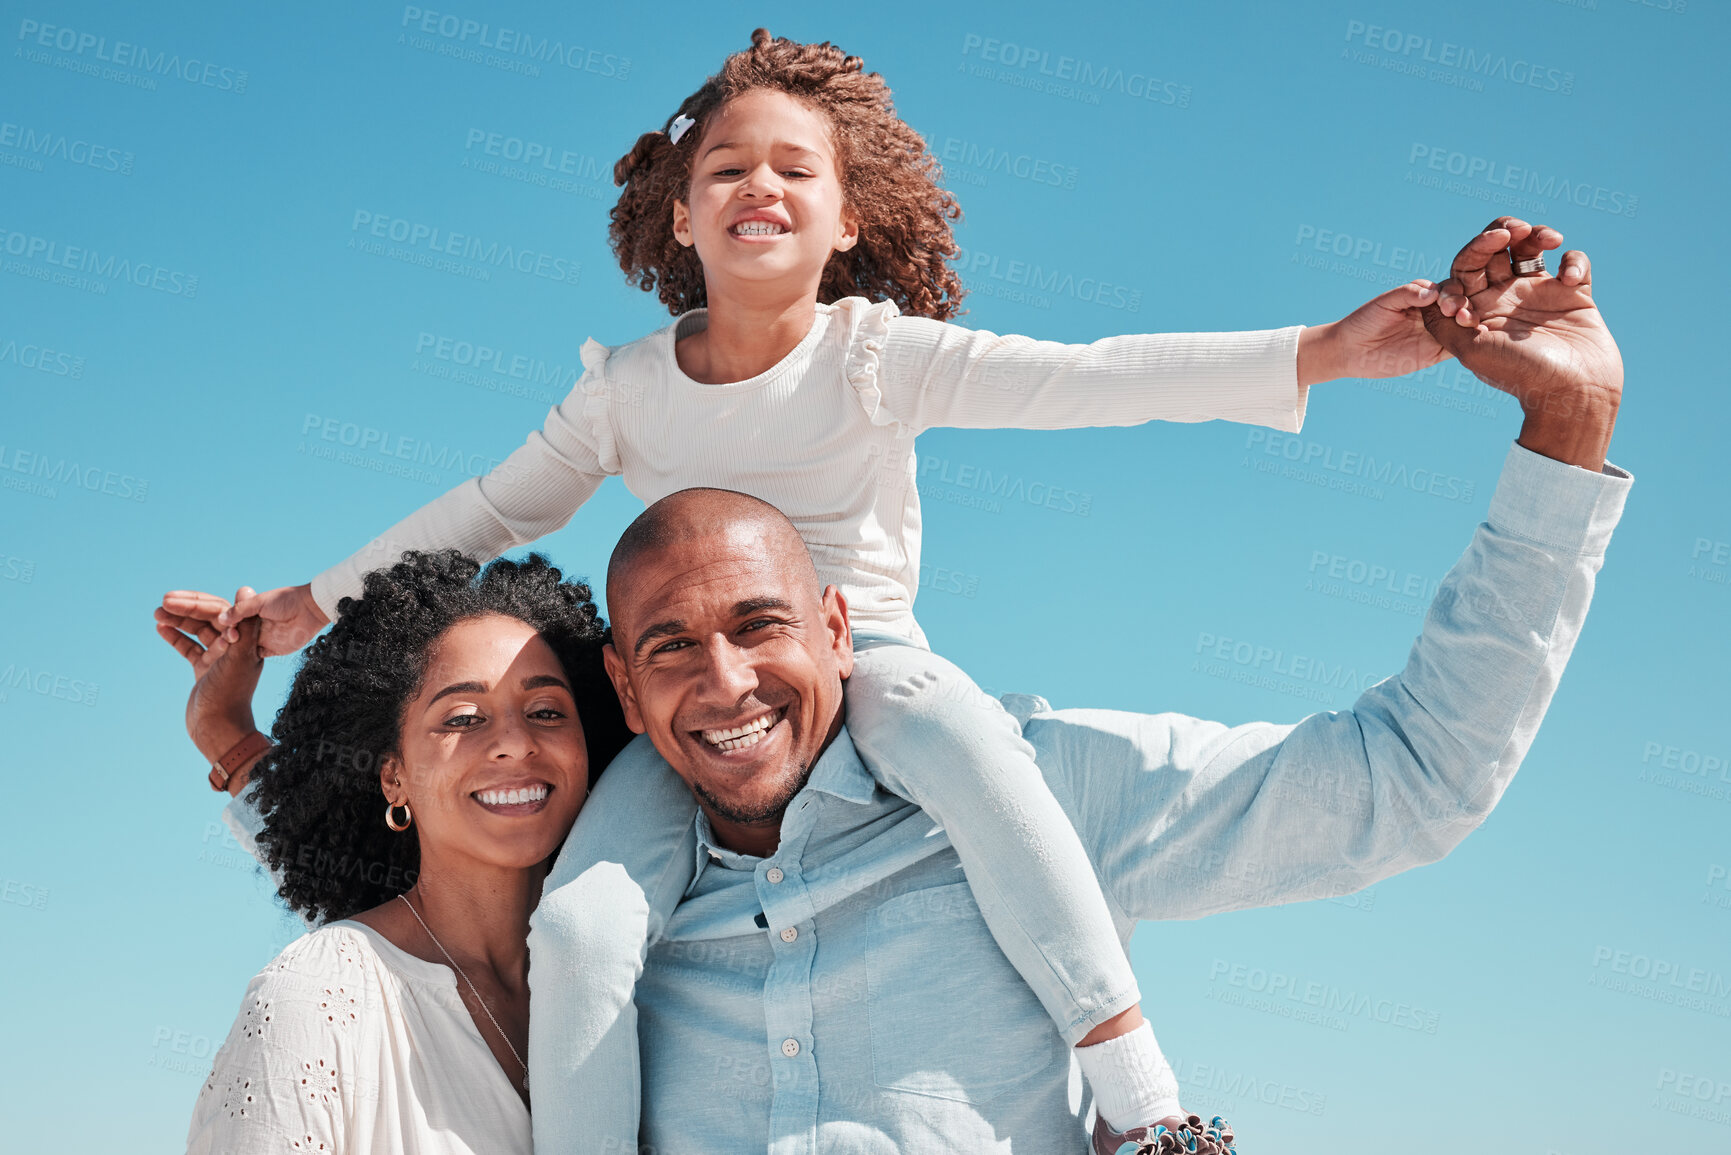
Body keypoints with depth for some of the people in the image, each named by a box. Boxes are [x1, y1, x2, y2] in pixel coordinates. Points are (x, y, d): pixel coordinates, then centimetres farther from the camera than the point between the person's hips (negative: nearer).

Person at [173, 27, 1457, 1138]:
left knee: (968, 747, -35)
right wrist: (312, 604, 16)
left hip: (867, 659, -3)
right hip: (688, 692, 3)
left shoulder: (881, 355, -7)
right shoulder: (628, 386, 2)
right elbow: (492, 510, 14)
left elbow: (1094, 379, -17)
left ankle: (1140, 1094, -28)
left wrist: (1320, 350, -27)